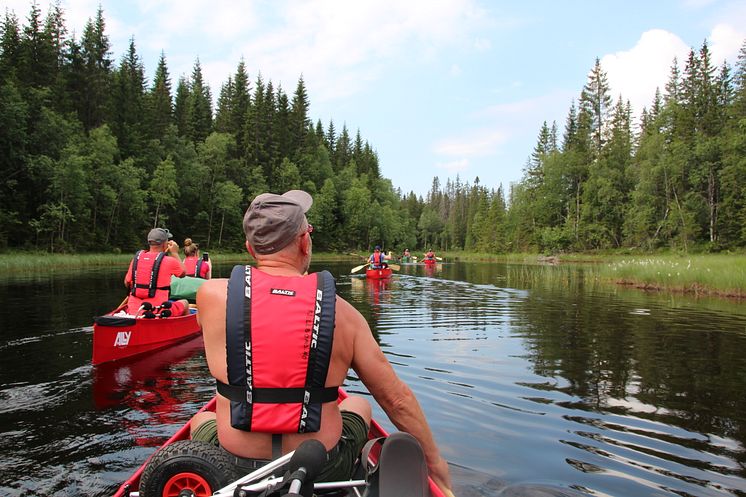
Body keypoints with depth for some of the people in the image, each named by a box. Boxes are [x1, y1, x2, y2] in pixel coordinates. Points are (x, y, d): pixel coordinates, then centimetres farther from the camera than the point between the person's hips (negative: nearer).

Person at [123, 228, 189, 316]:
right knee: (184, 303, 22)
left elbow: (127, 284, 11)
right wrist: (175, 253, 17)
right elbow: (183, 273, 11)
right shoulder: (169, 261, -9)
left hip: (133, 312, 4)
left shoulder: (136, 258, 3)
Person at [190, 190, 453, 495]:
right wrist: (438, 467, 4)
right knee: (360, 404, 31)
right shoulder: (342, 312, -14)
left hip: (236, 471, 1)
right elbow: (398, 400, -8)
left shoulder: (212, 295, -14)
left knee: (201, 420, 34)